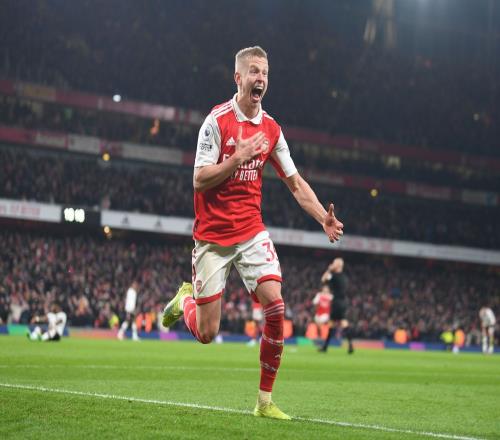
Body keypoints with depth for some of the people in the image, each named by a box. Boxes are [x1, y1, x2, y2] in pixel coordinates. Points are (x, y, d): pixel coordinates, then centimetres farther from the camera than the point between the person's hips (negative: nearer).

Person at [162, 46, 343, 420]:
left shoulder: (271, 129, 4)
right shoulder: (217, 121, -10)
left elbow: (296, 183, 10)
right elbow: (199, 180, -13)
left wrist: (324, 218, -4)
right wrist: (239, 157, -26)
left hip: (252, 232, 4)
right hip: (213, 235, -4)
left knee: (276, 307, -17)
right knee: (206, 333, 0)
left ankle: (265, 400, -5)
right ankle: (185, 298, 37)